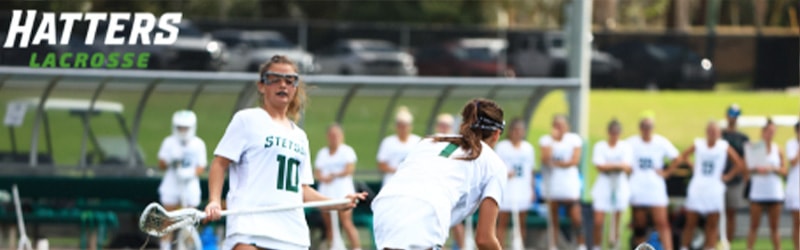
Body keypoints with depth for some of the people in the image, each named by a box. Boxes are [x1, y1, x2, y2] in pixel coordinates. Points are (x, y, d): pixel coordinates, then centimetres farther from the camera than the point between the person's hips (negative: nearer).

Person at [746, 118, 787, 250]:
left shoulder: (777, 149, 7)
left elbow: (784, 170, 6)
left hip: (775, 193, 2)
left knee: (774, 227, 6)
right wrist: (756, 170, -18)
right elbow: (746, 169, 1)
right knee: (754, 226, -2)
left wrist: (771, 169, -11)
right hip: (757, 193, -2)